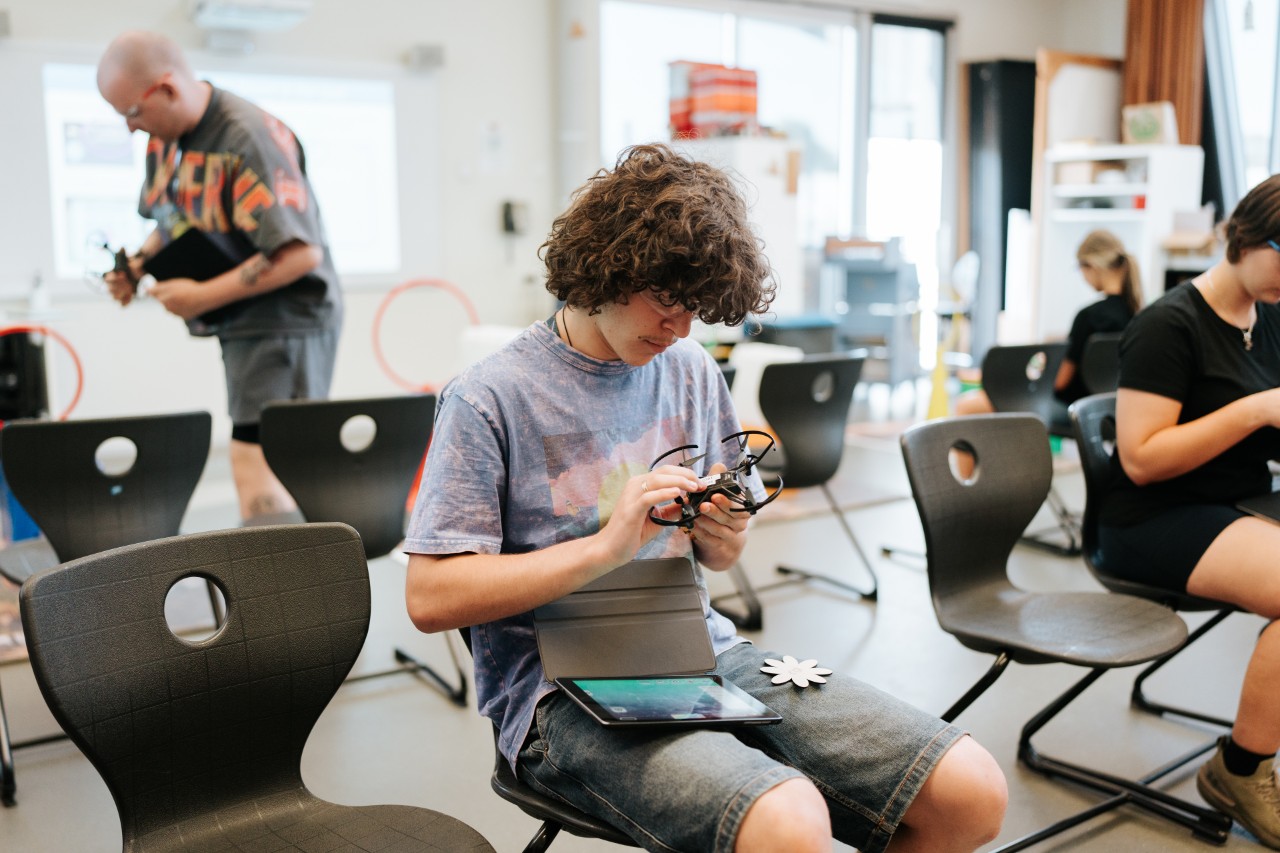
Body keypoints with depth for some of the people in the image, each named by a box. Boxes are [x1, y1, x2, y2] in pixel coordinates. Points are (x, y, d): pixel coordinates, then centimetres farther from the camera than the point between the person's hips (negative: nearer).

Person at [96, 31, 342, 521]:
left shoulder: (250, 138, -20)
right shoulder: (165, 137, 7)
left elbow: (301, 253, -25)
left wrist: (203, 297, -19)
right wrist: (137, 265, 2)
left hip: (284, 320, -8)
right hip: (239, 324, 8)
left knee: (256, 466, -11)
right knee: (275, 470, 10)